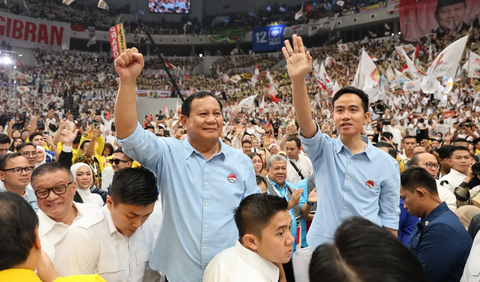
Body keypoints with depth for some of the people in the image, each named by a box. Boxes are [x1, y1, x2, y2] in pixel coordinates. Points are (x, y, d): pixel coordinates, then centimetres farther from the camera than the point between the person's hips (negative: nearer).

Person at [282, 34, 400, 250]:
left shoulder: (386, 163, -2)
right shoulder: (323, 150, -2)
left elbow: (390, 217, 2)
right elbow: (304, 122, -23)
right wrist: (298, 79, -38)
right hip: (321, 248, 1)